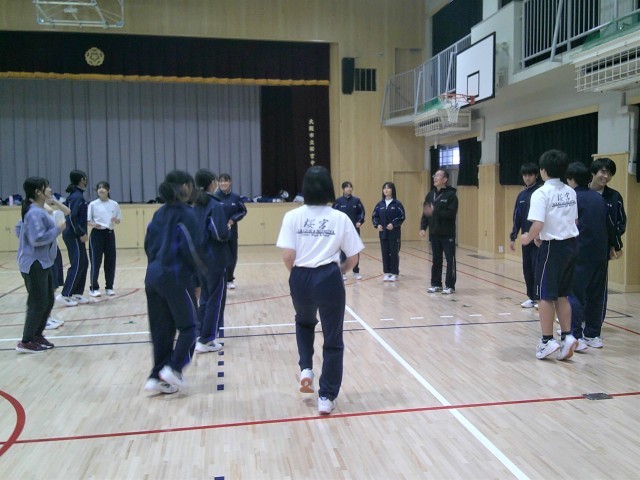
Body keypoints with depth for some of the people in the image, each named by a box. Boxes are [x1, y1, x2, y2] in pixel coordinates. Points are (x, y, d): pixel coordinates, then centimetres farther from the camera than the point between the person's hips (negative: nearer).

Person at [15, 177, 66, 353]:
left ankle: (37, 335, 27)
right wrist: (57, 229, -16)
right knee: (38, 303, -3)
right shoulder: (35, 213, -19)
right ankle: (25, 342, 8)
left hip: (42, 263, 10)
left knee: (48, 301, 15)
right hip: (35, 264, -10)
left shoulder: (37, 211, 12)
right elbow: (37, 238, -25)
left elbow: (19, 229, 21)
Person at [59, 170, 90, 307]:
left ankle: (76, 293, 17)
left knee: (83, 264, 12)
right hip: (74, 236, -10)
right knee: (77, 265, -6)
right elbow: (72, 217, -23)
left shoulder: (76, 195, 14)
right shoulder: (77, 196, -15)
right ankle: (65, 295, -2)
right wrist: (81, 233, -20)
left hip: (75, 235, 10)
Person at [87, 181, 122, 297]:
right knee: (96, 261, -3)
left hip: (110, 234, 3)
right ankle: (94, 288, 6)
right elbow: (87, 221, -3)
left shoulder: (114, 204, 4)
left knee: (111, 261, 5)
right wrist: (94, 224, -23)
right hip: (97, 234, -2)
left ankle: (109, 287, 16)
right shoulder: (93, 204, -2)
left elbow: (119, 220, 9)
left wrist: (115, 220, -14)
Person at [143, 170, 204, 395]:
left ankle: (157, 376, 13)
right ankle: (173, 368, -4)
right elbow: (189, 248, -15)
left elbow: (148, 244, 13)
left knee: (161, 329, 12)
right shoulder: (186, 214, -10)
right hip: (177, 278, -7)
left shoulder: (159, 213, 13)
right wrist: (200, 270, -1)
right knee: (188, 325, 7)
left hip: (154, 277, 7)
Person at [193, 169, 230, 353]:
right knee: (216, 298, 1)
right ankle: (206, 340, 2)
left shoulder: (196, 205, 7)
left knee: (205, 296, 18)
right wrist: (228, 228, -3)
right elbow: (221, 234, -22)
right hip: (215, 258, -8)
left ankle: (202, 334, 24)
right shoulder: (215, 206, -16)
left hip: (200, 257, 8)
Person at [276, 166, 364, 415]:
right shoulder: (341, 218, 0)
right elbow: (353, 258, 2)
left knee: (304, 322, 32)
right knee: (333, 339, 11)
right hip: (329, 279, -1)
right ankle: (326, 397, 15)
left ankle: (305, 370, 17)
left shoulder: (292, 216, -2)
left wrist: (298, 273, 11)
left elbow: (287, 257, -8)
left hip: (301, 279, 2)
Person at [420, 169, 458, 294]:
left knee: (450, 260, 1)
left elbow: (451, 213, -18)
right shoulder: (430, 195, 9)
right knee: (436, 260, 12)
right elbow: (425, 213, 10)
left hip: (447, 234, -5)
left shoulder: (451, 195, -9)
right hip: (434, 234, 5)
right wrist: (423, 227, -2)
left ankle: (450, 286, 7)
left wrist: (435, 212, -24)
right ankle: (436, 284, 21)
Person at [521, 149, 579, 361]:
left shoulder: (541, 193, -14)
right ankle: (567, 336, 13)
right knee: (561, 295, 15)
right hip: (570, 244, 7)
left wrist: (528, 238, -2)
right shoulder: (570, 192, 8)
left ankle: (548, 340, 8)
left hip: (553, 247, -7)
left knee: (546, 295, 4)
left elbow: (538, 225, -22)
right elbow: (574, 220, 12)